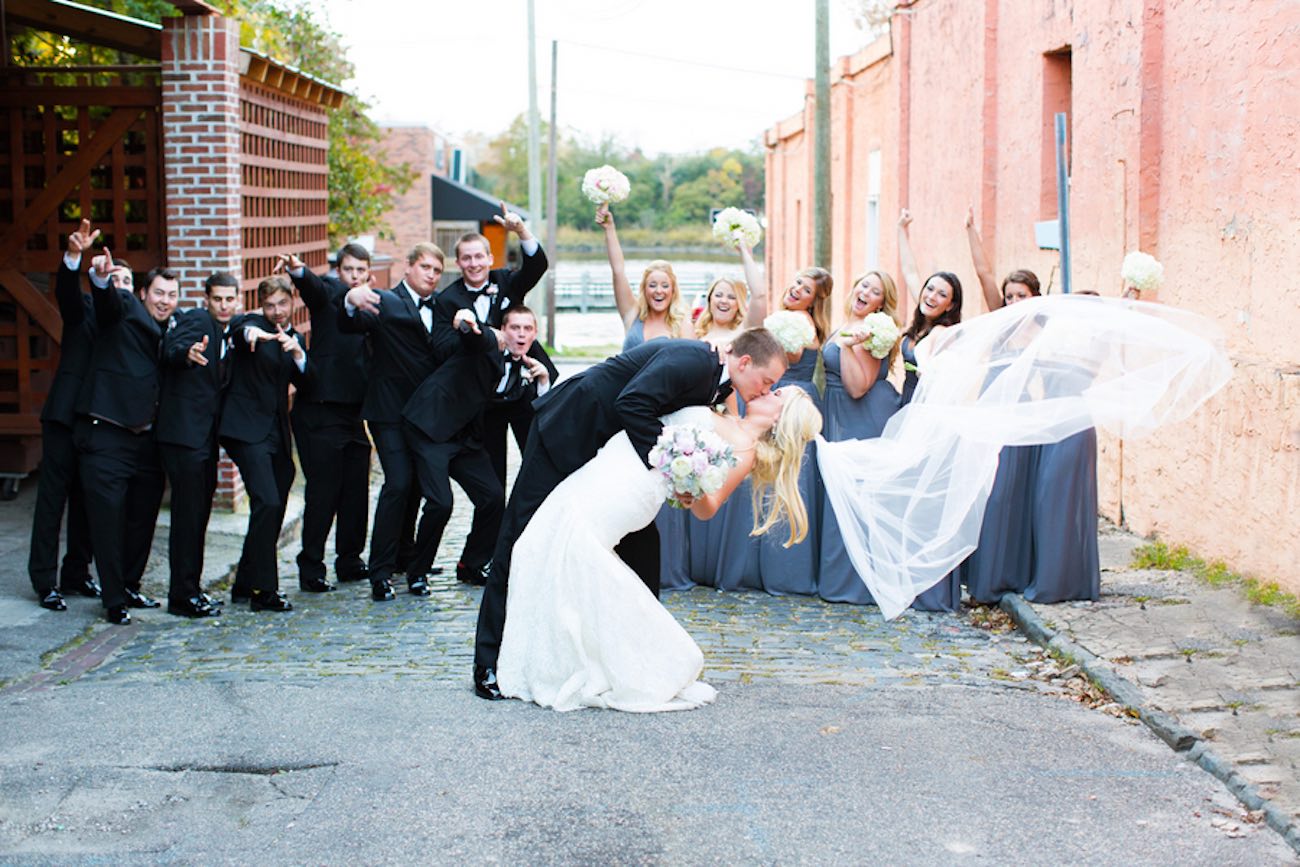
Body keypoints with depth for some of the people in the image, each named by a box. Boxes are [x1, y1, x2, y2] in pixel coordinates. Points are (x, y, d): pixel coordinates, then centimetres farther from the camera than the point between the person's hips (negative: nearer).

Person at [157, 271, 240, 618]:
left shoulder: (229, 333, 15)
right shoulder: (196, 320, -9)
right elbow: (171, 349, -30)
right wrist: (188, 353, -51)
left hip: (206, 434, 9)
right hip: (184, 431, -9)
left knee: (200, 510, 13)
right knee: (188, 512, -7)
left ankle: (191, 588, 22)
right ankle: (183, 596, -2)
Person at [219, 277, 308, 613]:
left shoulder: (295, 339, 17)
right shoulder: (254, 324, 0)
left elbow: (305, 384, 8)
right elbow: (239, 326, -24)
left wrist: (298, 355, -11)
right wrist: (251, 332, -47)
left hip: (277, 432, 7)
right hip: (247, 428, -7)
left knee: (274, 509, 8)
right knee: (267, 503, -18)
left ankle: (245, 584, 22)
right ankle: (264, 591, -13)